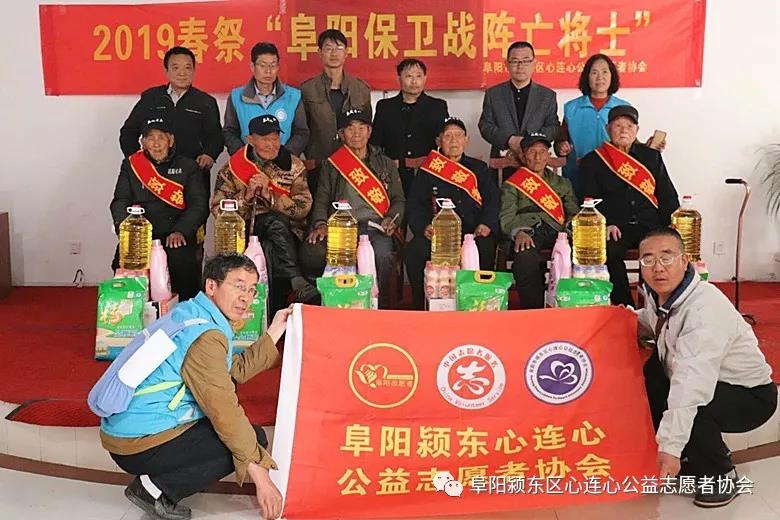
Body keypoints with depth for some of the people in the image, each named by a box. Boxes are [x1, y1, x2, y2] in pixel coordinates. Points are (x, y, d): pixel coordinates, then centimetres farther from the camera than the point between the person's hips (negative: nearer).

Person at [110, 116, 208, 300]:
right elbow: (120, 202, 8)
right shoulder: (131, 165, 16)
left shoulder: (188, 167, 12)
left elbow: (199, 205, 2)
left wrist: (180, 231, -15)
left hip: (175, 238, -1)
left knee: (183, 261, -32)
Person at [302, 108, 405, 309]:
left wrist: (392, 219, -2)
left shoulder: (386, 164, 23)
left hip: (374, 227, 0)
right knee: (311, 253, -32)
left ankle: (380, 307, -20)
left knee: (382, 255, -37)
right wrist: (320, 224, -6)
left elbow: (398, 199, 19)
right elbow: (321, 199, 14)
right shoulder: (331, 165, 21)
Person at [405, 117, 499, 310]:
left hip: (473, 233, 0)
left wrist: (486, 224, -9)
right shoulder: (427, 171, 16)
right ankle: (420, 305, -15)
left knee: (486, 250, -34)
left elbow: (492, 200, 11)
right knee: (414, 251, -31)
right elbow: (414, 204, 8)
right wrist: (424, 226, -13)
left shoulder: (479, 169, 21)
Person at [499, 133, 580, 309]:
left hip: (557, 231, 3)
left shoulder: (563, 183, 31)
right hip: (527, 232, -2)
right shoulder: (511, 185, 19)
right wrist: (518, 232, -17)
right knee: (526, 258, -39)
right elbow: (507, 217, 5)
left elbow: (574, 213, 22)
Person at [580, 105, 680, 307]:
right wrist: (606, 224, -12)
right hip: (615, 228, -2)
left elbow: (667, 196, 19)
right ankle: (625, 307, -24)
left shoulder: (652, 156, 21)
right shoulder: (593, 160, 13)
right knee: (610, 250, -35)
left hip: (650, 225, 2)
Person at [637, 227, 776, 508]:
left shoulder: (706, 309, -33)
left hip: (750, 395, -9)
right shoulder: (656, 295, -6)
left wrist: (670, 448, -47)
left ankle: (721, 477, -4)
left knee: (690, 409, -34)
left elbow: (692, 383, -42)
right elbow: (654, 324, 19)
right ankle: (691, 462, 15)